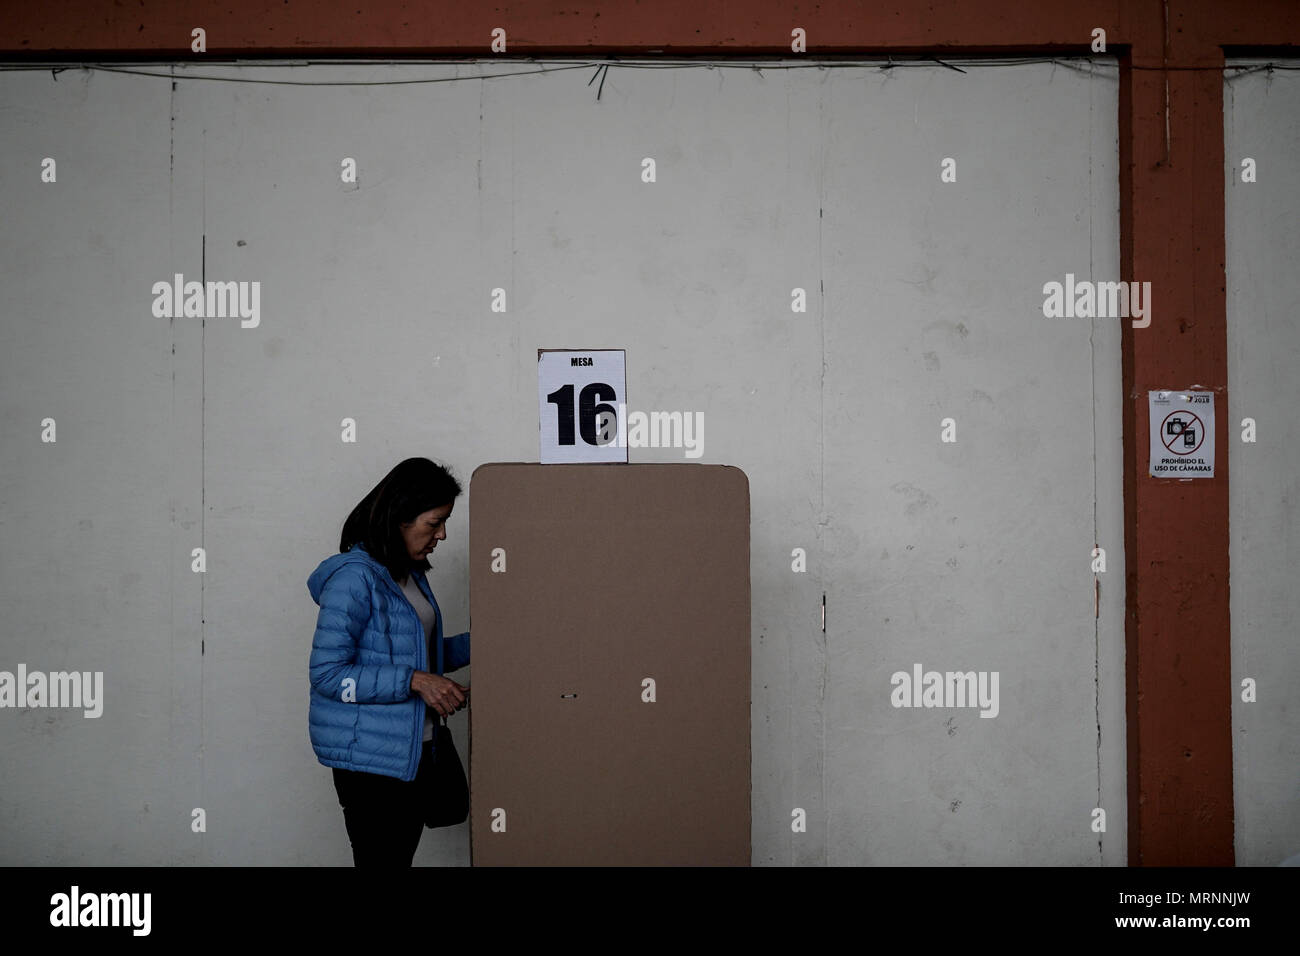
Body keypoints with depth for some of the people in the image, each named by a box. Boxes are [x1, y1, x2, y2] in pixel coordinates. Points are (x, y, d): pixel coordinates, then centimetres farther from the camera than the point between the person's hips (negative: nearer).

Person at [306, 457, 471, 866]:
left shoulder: (409, 573, 12)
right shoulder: (355, 577, -16)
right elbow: (326, 673, -21)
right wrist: (414, 681, -25)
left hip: (413, 750, 9)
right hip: (368, 756, -9)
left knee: (401, 857, 13)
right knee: (381, 858, -7)